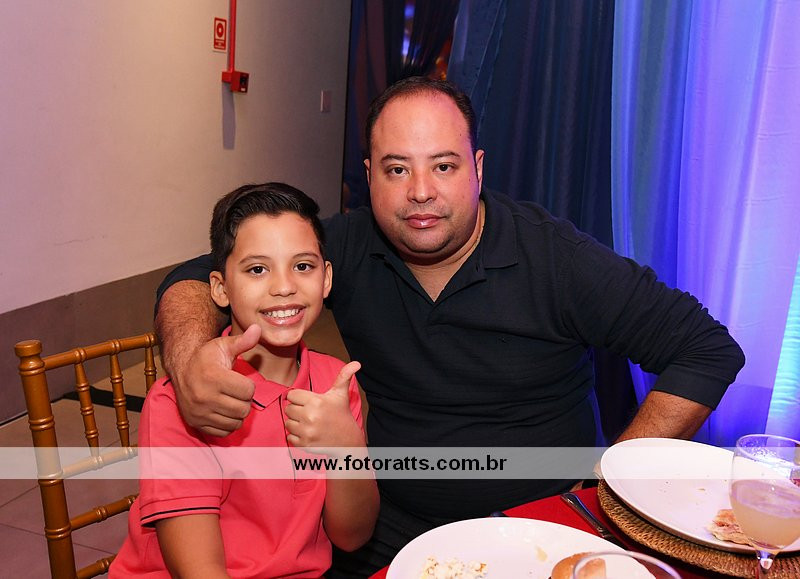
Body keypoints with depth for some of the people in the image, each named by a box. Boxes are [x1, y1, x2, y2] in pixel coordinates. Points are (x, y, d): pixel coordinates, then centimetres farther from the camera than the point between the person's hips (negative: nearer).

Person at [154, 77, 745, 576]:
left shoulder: (557, 258, -15)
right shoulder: (347, 247, -7)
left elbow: (711, 350, -10)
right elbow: (198, 278, -5)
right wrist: (191, 357, -28)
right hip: (390, 528, 2)